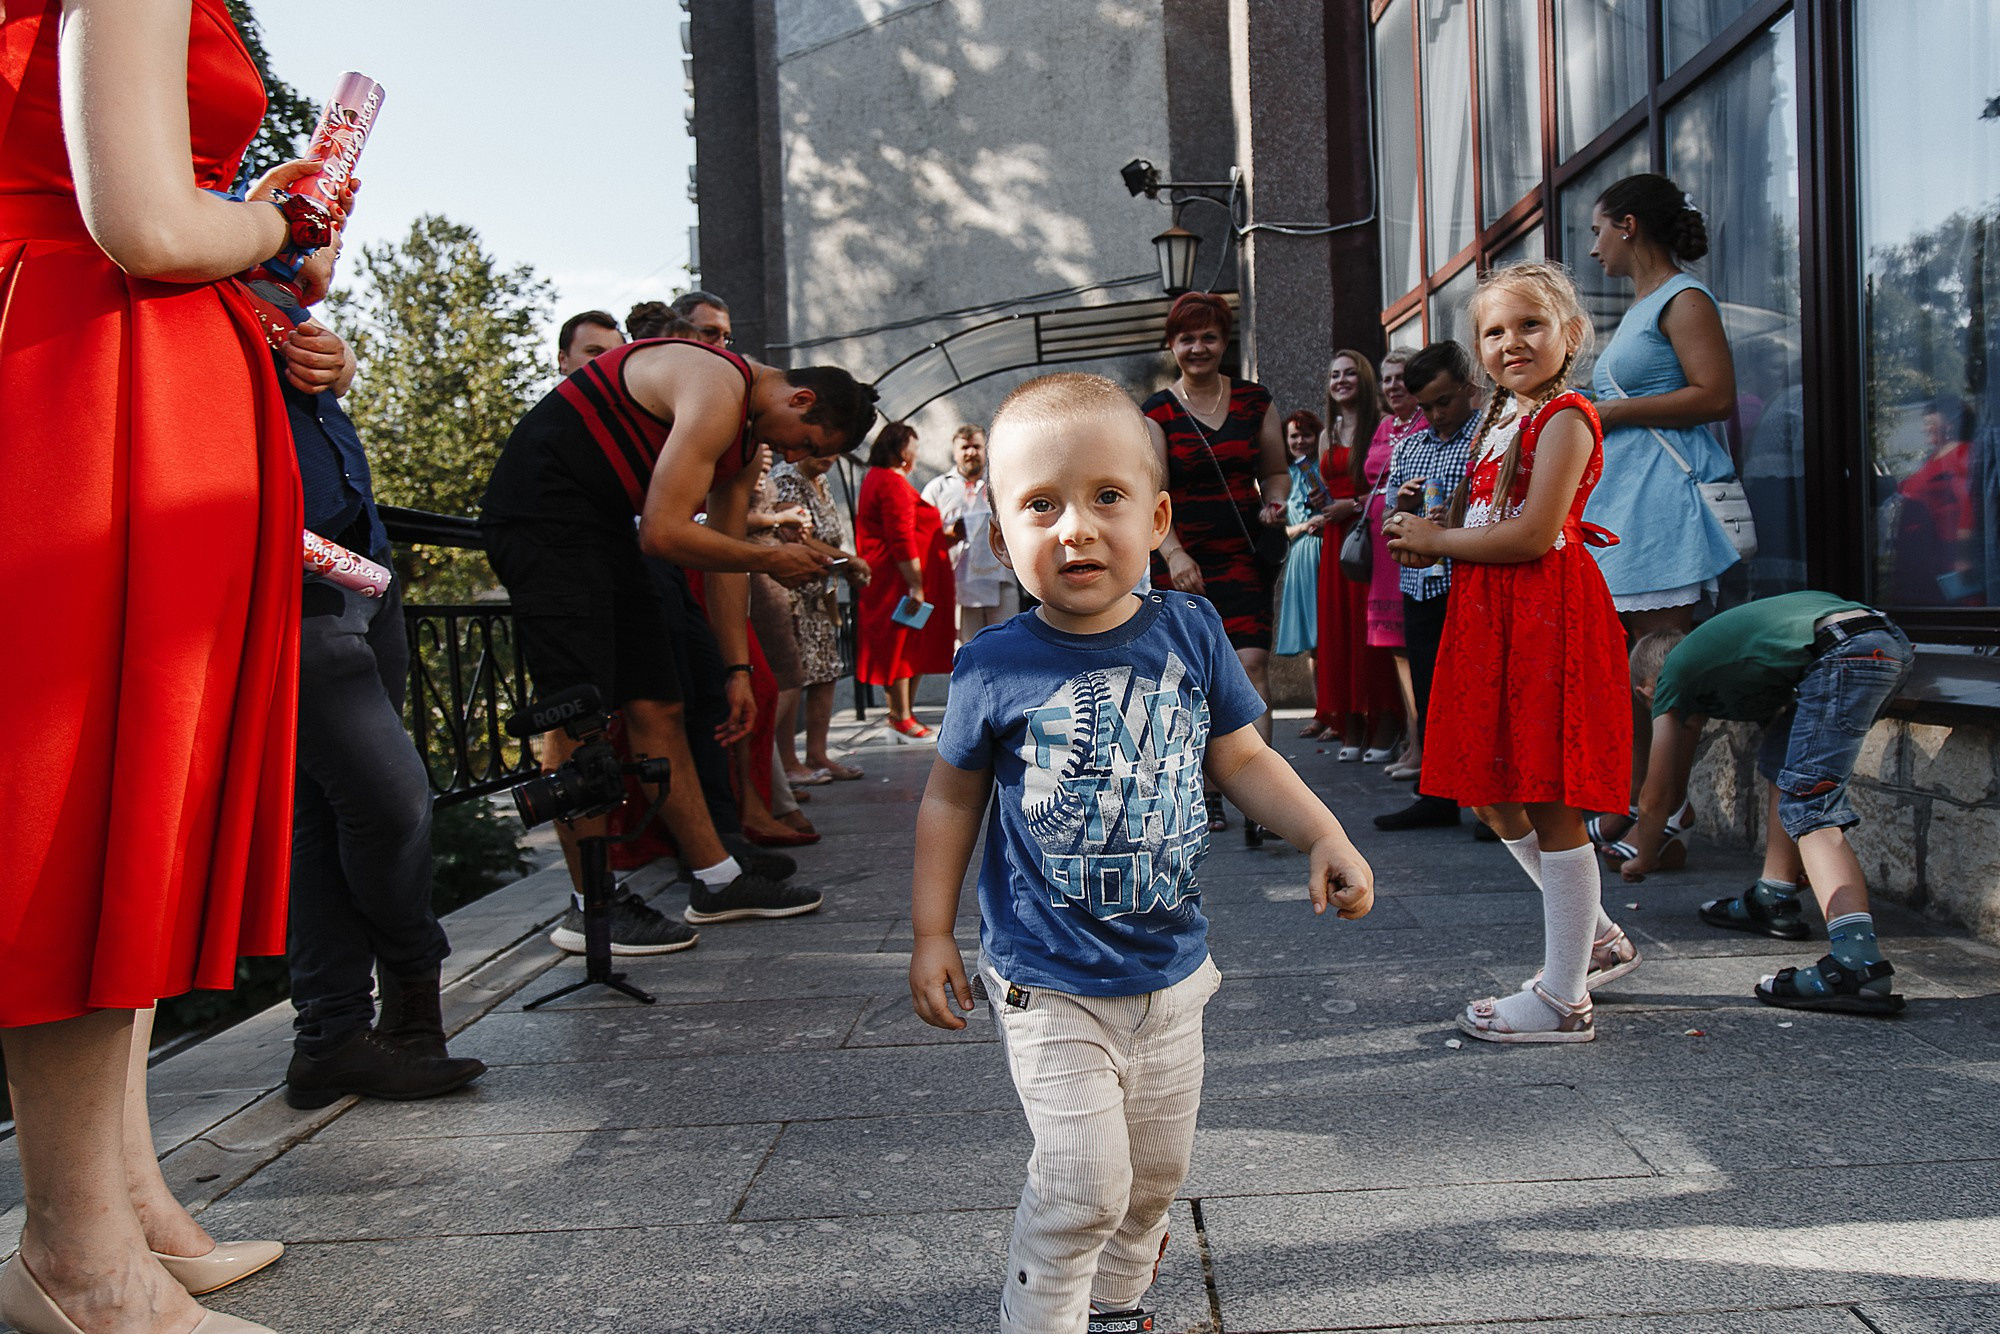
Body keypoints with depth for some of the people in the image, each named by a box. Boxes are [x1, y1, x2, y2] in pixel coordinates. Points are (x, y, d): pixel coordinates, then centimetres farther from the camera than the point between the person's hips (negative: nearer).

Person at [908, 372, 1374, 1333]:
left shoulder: (1191, 633, -7)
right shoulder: (995, 667, -13)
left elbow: (1243, 760, 3)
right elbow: (952, 797, -1)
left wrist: (1325, 838, -10)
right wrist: (932, 936, -1)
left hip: (1170, 969, 4)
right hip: (1048, 983, -4)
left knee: (1156, 1172, 18)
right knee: (1083, 1182, -8)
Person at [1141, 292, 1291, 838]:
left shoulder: (1254, 401, 8)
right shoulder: (1157, 412, 1)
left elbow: (1276, 470, 18)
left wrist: (1274, 503, -4)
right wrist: (1173, 554, -24)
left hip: (1243, 554, 1)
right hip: (1179, 559, 0)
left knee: (1251, 664, -14)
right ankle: (1206, 792, 20)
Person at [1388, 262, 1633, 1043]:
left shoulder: (1565, 418, -10)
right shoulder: (1503, 419, 19)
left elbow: (1533, 535, -20)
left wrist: (1436, 539, -9)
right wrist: (1426, 534, 1)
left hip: (1547, 618, -10)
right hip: (1492, 621, 10)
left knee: (1548, 804, -4)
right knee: (1494, 797, 15)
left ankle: (1563, 1001, 6)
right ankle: (1597, 939, 32)